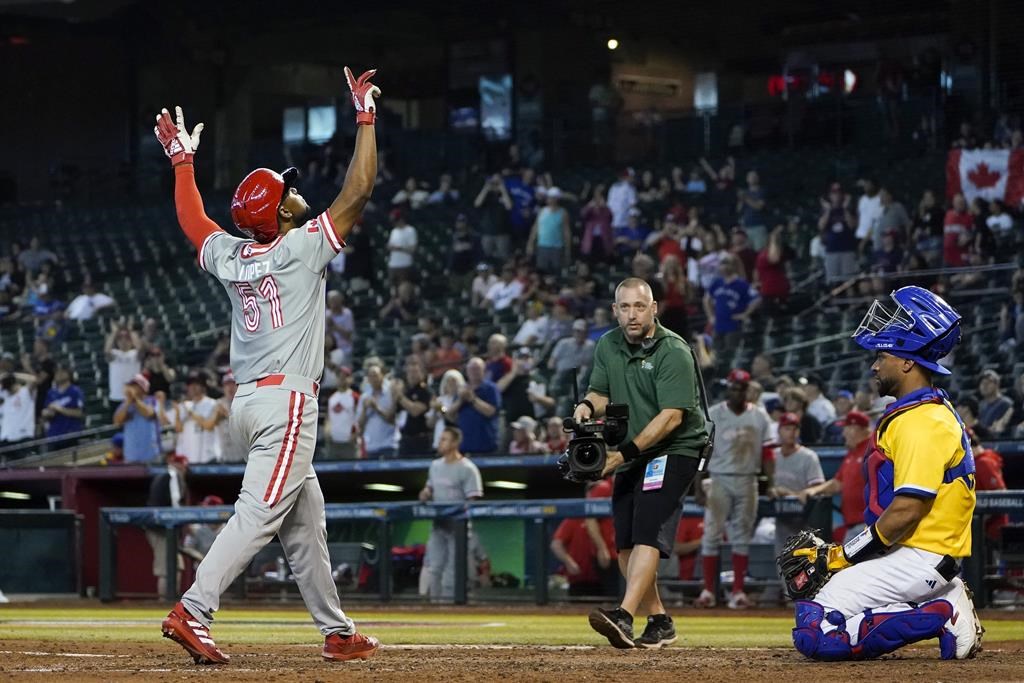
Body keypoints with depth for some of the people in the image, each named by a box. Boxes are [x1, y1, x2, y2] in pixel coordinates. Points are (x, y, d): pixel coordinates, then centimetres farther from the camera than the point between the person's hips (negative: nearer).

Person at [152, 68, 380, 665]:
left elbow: (192, 220, 28)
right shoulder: (300, 248, -10)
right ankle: (192, 613, -24)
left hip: (249, 401, 9)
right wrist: (366, 117, -3)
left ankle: (337, 632, 18)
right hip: (288, 400, -8)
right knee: (258, 515, -14)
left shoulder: (229, 256, 8)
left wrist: (183, 160, 38)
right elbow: (358, 192, -10)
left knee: (306, 521, 13)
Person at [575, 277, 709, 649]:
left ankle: (624, 618, -36)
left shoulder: (673, 352, -17)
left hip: (673, 450, -8)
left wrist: (625, 451, -28)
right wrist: (588, 405, -11)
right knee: (625, 544, 5)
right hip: (631, 455, 8)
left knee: (648, 534, -21)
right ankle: (659, 623, 17)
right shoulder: (608, 346, 6)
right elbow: (601, 392, 15)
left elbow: (672, 416, -23)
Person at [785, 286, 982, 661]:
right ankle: (946, 600, 5)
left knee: (815, 633, -16)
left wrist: (842, 555, -13)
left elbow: (907, 511, -22)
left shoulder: (921, 421, -15)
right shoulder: (933, 412, 18)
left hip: (917, 559, -11)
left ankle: (942, 615, -14)